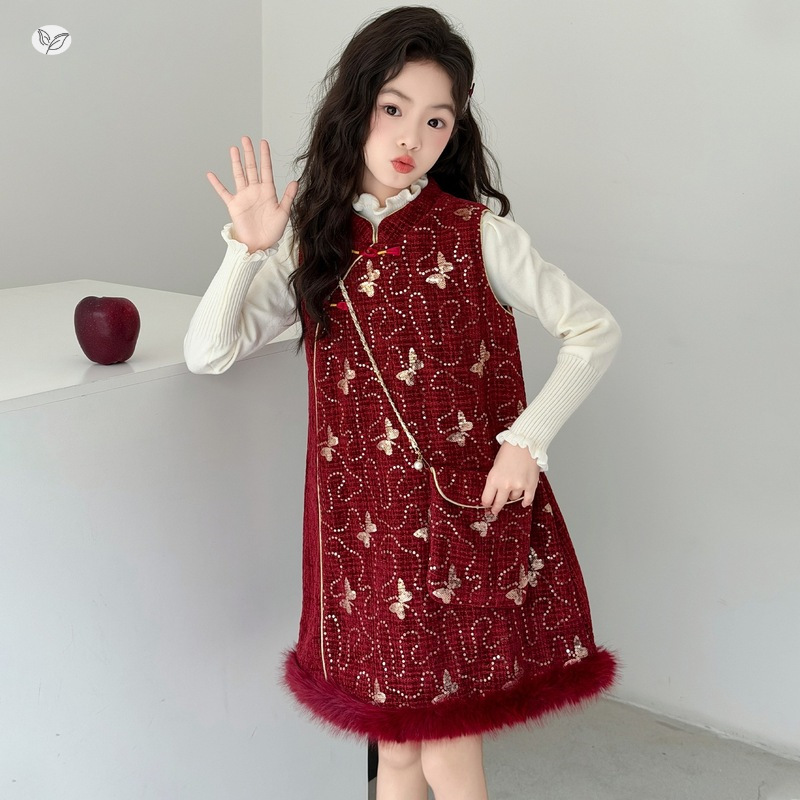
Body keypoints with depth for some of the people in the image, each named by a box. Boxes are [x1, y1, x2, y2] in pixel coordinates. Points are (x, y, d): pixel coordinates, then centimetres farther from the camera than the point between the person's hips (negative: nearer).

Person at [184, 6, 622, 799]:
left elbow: (595, 331, -4)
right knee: (396, 736, 14)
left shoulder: (476, 232, -5)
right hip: (364, 521, 3)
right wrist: (248, 249, -12)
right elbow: (207, 354, 0)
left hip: (469, 507, -2)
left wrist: (528, 439, -14)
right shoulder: (314, 242, 3)